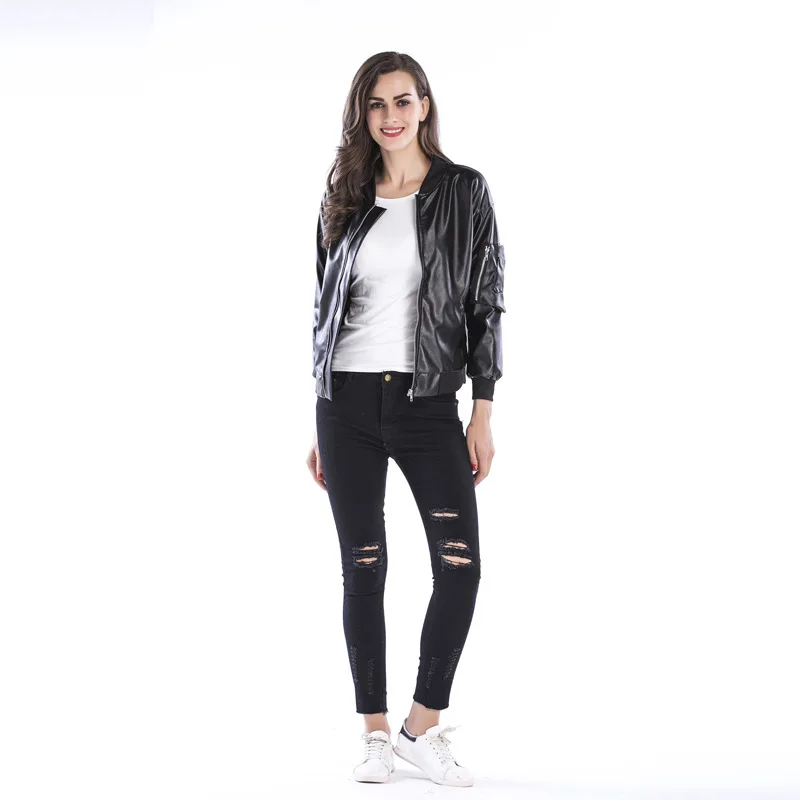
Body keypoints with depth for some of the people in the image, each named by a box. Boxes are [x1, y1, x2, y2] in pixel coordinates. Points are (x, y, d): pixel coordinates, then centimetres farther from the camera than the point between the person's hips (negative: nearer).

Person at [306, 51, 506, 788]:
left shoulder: (464, 191, 2)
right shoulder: (344, 201, 9)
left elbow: (486, 303, 0)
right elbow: (327, 308, 12)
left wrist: (483, 413, -7)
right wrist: (319, 428, 10)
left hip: (428, 401, -2)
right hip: (348, 402, 2)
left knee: (461, 565, -10)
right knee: (363, 568, 3)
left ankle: (423, 727, 4)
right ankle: (376, 735, 12)